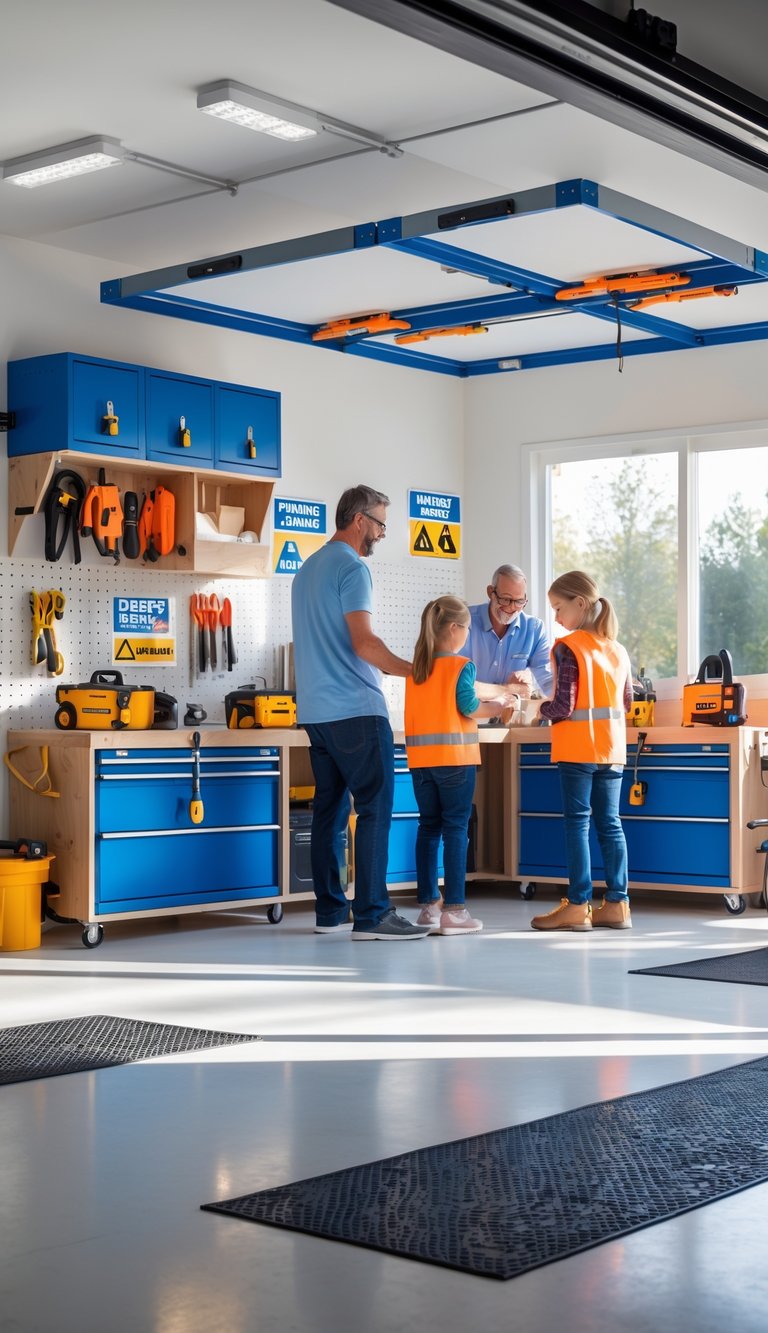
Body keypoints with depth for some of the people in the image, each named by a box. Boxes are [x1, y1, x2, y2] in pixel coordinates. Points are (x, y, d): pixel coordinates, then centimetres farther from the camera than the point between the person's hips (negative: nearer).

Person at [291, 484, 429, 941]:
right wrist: (416, 671, -8)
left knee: (330, 808, 10)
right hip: (356, 710, -9)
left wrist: (391, 668, 26)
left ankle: (330, 911, 12)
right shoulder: (352, 568, -10)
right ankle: (371, 914, -10)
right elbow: (363, 642, -17)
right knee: (375, 807, -8)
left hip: (316, 711, 9)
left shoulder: (309, 569, 20)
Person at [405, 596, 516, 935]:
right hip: (454, 756, -6)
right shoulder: (461, 666, -9)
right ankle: (453, 910, -4)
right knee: (456, 830, -3)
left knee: (428, 827, 11)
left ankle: (428, 905, 14)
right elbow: (469, 708, -11)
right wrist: (499, 705, 7)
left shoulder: (415, 668, 10)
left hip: (420, 758, 6)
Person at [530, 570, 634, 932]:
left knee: (577, 823, -2)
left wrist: (541, 709, 4)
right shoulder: (618, 649, 10)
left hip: (577, 749, -6)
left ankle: (578, 906, -2)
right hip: (611, 749, 6)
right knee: (609, 823, 9)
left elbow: (563, 706, -15)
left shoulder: (567, 647, -11)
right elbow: (626, 702, 14)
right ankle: (617, 903, 11)